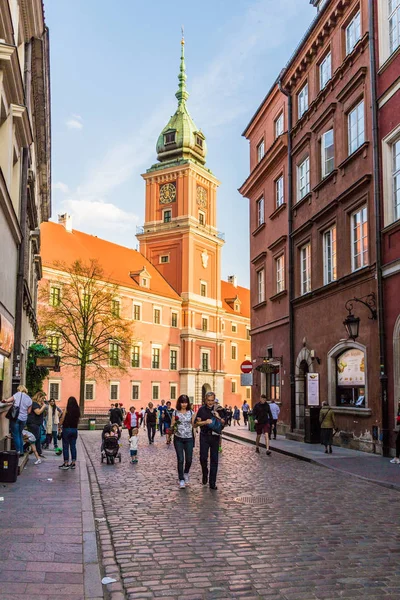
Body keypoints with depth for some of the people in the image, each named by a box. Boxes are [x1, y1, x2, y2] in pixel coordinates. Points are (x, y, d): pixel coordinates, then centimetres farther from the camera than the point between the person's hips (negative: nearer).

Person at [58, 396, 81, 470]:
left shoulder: (66, 410, -9)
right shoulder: (77, 411, 3)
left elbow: (62, 419, -7)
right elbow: (78, 421, 7)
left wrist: (59, 427, 6)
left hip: (66, 429, -4)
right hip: (74, 429, 4)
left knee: (65, 447, 2)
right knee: (73, 446, 10)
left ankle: (66, 464, 3)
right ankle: (73, 463, 13)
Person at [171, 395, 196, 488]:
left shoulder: (191, 412, 3)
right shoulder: (175, 412, 1)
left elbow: (193, 424, 1)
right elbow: (172, 425, 4)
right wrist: (173, 426, -18)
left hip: (189, 439, 1)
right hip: (178, 439, -1)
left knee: (189, 459, 3)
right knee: (180, 460, -5)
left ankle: (186, 473, 34)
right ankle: (181, 480, 7)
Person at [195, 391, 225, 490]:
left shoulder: (218, 409, 4)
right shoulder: (202, 409, 0)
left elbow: (224, 423, 6)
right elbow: (196, 423, -2)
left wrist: (219, 418, -13)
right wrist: (205, 422, -18)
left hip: (215, 436, 1)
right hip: (204, 436, -1)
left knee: (214, 460, 3)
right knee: (203, 458, -3)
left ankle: (212, 483, 10)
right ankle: (205, 474, 28)